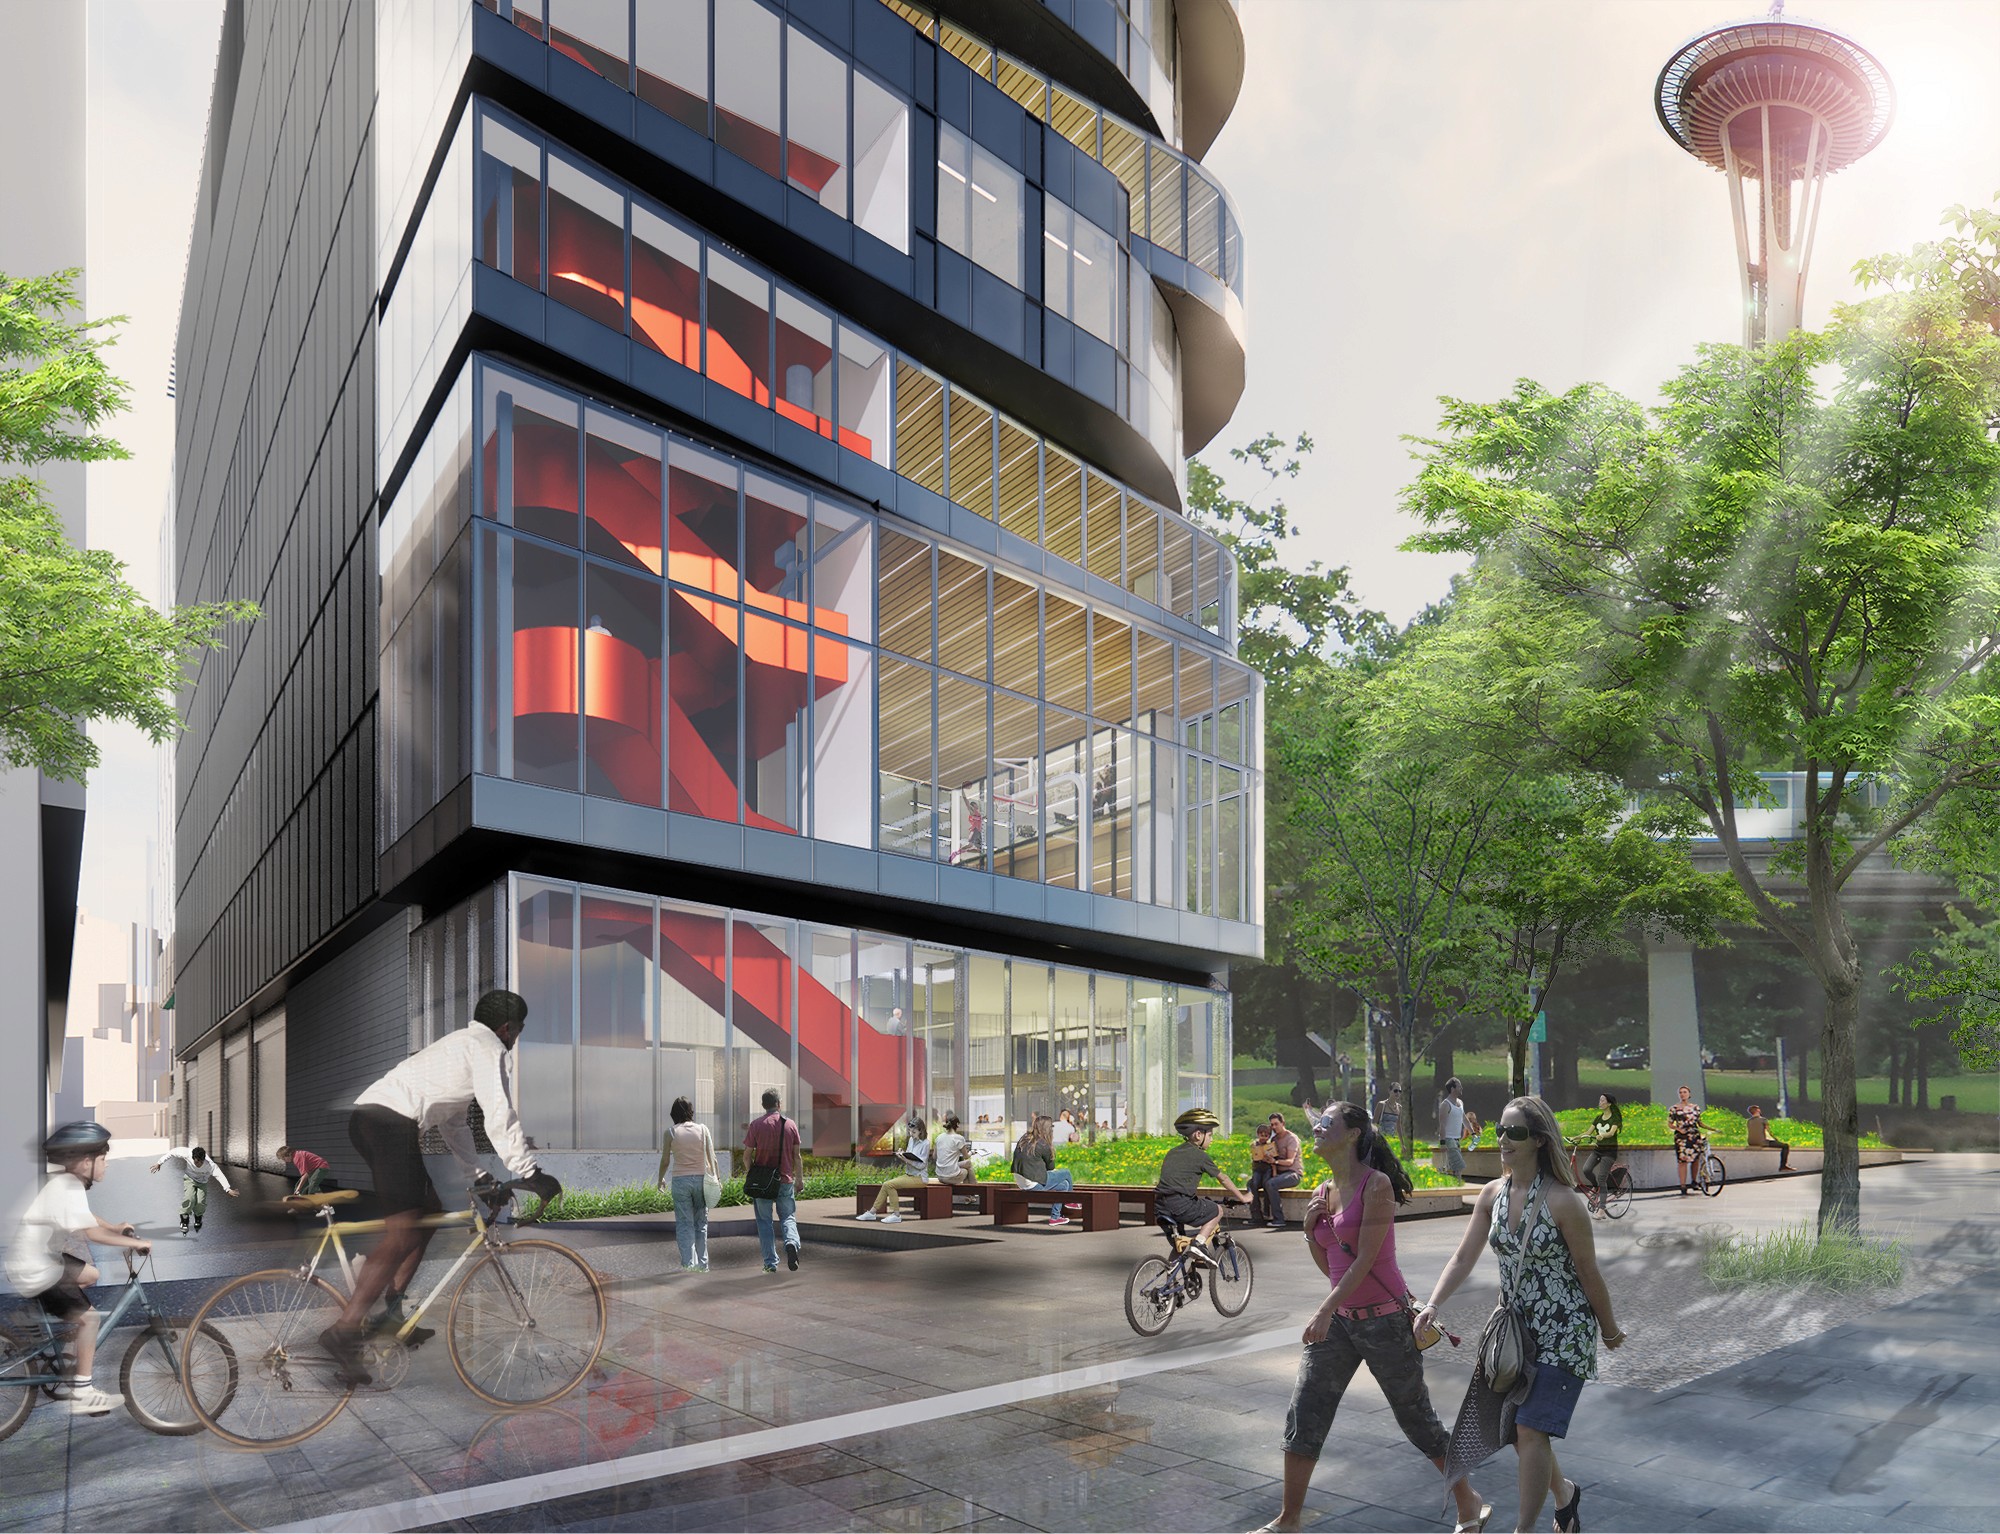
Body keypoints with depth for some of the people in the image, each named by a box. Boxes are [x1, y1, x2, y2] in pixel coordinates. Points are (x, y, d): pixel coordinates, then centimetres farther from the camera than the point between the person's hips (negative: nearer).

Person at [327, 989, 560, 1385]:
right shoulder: (488, 1048, 2)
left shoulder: (460, 1044, 31)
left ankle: (390, 1312, 18)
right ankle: (344, 1330, -20)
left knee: (430, 1212, 19)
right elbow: (500, 1117, -8)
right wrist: (531, 1174, -6)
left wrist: (478, 1175, 32)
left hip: (366, 1114, 10)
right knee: (402, 1235, -13)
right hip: (392, 1120, -10)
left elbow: (454, 1123, 34)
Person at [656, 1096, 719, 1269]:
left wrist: (660, 1178, 18)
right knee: (701, 1222, 11)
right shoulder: (703, 1129, 0)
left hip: (680, 1179, -1)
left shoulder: (671, 1132, -3)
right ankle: (702, 1264, 13)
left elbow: (665, 1161, 2)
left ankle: (688, 1262, -5)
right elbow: (712, 1158, 0)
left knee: (684, 1223, 4)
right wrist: (717, 1178, 10)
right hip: (701, 1178, 2)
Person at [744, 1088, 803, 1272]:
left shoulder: (756, 1125, -5)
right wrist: (798, 1179, 13)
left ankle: (770, 1262, 5)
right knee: (788, 1217, 11)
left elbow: (748, 1155, -4)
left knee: (764, 1221, 8)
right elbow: (796, 1156, 4)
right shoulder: (790, 1124, 1)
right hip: (786, 1181, 1)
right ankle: (792, 1243, -18)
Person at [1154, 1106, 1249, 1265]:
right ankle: (1200, 1242, -4)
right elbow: (1223, 1178, 11)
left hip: (1160, 1205, 7)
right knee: (1217, 1211, 13)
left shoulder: (1172, 1152, 21)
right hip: (1181, 1204, -7)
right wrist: (1242, 1197, 23)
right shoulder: (1200, 1156, 1)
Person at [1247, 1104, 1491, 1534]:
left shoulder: (1376, 1185, -15)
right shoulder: (1322, 1193, 7)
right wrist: (1310, 1229, -5)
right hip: (1339, 1317, 7)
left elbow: (1365, 1259, -20)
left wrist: (1325, 1311, -25)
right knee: (1303, 1416, 3)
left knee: (1416, 1417, 8)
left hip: (1383, 1319, -7)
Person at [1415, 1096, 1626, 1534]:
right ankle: (1564, 1493, 42)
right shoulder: (1493, 1194, -3)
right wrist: (1432, 1305, -17)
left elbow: (1589, 1274, -10)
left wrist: (1610, 1331, 2)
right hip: (1518, 1329, 6)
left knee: (1531, 1429, -12)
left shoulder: (1562, 1201, -21)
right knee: (1518, 1430, 14)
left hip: (1564, 1332, -6)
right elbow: (1464, 1258, -4)